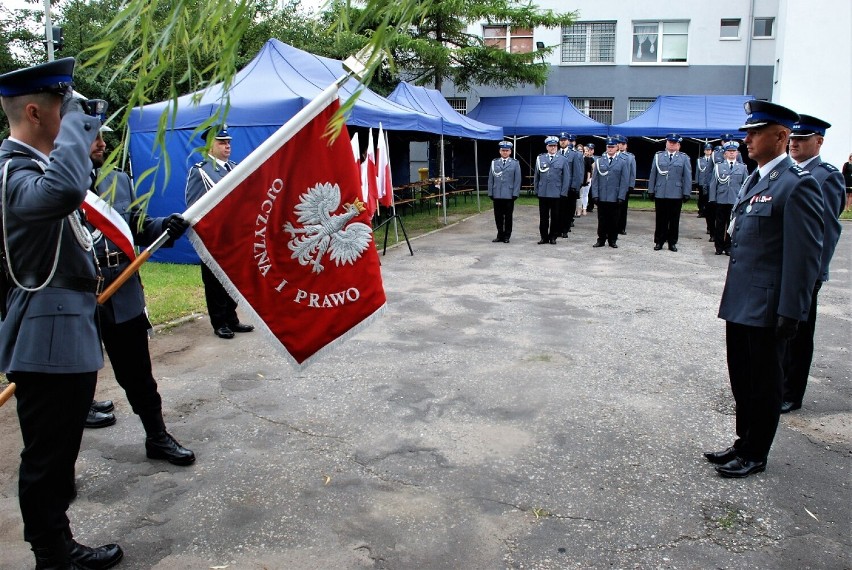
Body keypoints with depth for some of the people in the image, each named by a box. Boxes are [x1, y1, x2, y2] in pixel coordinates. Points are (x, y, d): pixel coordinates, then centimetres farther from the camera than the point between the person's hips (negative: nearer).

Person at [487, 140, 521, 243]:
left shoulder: (515, 163, 5)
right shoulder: (494, 162, 10)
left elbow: (517, 180, 1)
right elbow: (490, 179, 9)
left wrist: (515, 194, -6)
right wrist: (490, 192, 3)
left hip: (509, 195, -2)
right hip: (497, 195, 2)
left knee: (508, 217, 5)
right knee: (498, 216, 5)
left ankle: (507, 236, 14)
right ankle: (500, 235, 16)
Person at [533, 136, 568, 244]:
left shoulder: (562, 160, 4)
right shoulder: (540, 158, 7)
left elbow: (565, 178, 4)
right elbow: (536, 176, 12)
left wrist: (563, 193, -1)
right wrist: (536, 190, 8)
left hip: (556, 194, -1)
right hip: (543, 193, 1)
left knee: (555, 217, 5)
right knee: (543, 217, 5)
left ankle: (553, 236, 15)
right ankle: (544, 237, 13)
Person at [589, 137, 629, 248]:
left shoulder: (623, 163, 5)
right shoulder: (599, 161, 9)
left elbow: (624, 181, 0)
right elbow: (595, 179, 6)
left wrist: (621, 197, -7)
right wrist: (595, 195, -3)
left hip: (615, 198, -1)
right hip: (601, 197, 1)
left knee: (614, 220, 6)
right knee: (602, 220, 5)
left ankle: (613, 240, 15)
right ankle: (601, 240, 14)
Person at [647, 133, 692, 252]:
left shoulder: (684, 158, 7)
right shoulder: (658, 156, 10)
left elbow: (687, 177, 3)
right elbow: (653, 174, 9)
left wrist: (686, 193, -3)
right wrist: (651, 190, 4)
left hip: (676, 195, 0)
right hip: (660, 194, 1)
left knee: (674, 220, 6)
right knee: (661, 220, 5)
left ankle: (672, 242, 15)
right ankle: (659, 241, 14)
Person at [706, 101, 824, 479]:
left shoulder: (797, 185, -15)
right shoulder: (755, 180, 13)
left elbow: (805, 255, -18)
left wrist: (790, 313, -18)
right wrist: (731, 298, 17)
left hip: (767, 307, -8)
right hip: (740, 303, 8)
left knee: (763, 384, 7)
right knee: (742, 380, 18)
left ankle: (754, 455, 22)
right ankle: (744, 443, 34)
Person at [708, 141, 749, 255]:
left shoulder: (742, 168, 10)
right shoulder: (718, 166, 8)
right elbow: (713, 183, 5)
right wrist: (712, 199, -1)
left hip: (736, 201, 0)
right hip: (720, 200, 0)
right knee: (720, 225, 5)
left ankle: (728, 247, 13)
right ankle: (719, 247, 13)